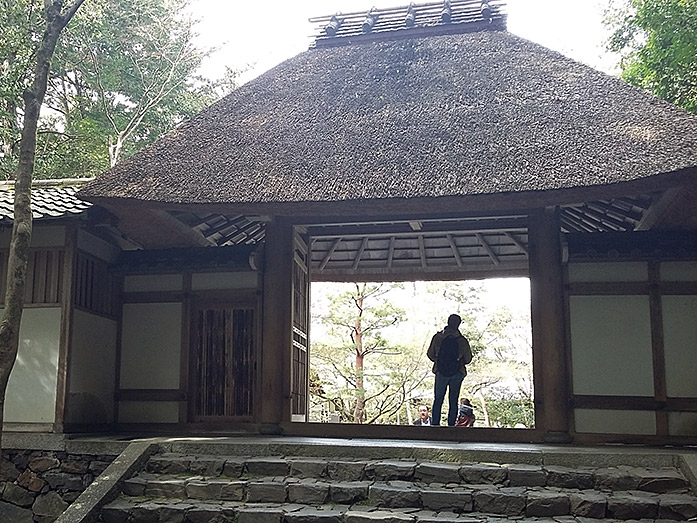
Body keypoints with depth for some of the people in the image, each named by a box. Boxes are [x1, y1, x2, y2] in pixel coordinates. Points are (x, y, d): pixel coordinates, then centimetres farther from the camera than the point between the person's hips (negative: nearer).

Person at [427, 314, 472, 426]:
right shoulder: (462, 340, -7)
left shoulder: (437, 337, -4)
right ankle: (451, 425, 5)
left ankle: (435, 424, 2)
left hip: (441, 372, 0)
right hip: (457, 373, 0)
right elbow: (468, 359, 0)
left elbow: (430, 354, 2)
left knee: (438, 400, 9)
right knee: (453, 402, 8)